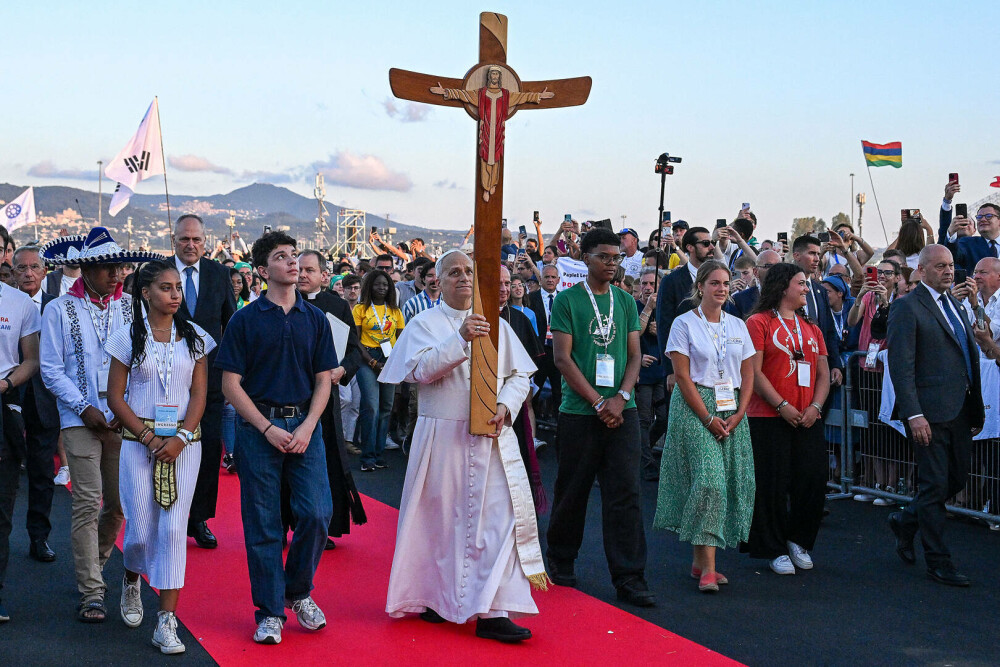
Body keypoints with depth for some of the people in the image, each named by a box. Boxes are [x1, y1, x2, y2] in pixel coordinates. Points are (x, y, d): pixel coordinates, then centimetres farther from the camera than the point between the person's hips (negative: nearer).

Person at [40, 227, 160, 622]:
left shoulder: (131, 307, 6)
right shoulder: (59, 311, 1)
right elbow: (51, 369, 0)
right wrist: (84, 408, -9)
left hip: (125, 420, 3)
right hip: (81, 420, -3)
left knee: (118, 504, 9)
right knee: (87, 505, -7)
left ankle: (93, 566, 33)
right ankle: (91, 592, -1)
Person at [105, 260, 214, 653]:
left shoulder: (194, 337, 6)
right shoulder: (128, 338, 2)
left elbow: (199, 394, 4)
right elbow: (115, 397, 1)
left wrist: (180, 438, -10)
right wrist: (148, 437, -9)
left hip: (184, 442, 1)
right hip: (138, 440, -1)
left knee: (174, 528, -5)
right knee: (140, 528, 0)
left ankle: (166, 624, -1)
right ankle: (131, 580, 35)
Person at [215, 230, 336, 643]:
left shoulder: (315, 319, 8)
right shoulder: (246, 321, 0)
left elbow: (323, 380, 9)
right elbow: (231, 384, -2)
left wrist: (307, 427, -6)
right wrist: (268, 429, -10)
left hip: (304, 427, 2)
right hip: (258, 427, -2)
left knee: (317, 513, -7)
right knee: (263, 524, 1)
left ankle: (299, 591, 17)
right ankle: (270, 612, 13)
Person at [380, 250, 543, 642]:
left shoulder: (495, 325, 12)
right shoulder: (424, 324, 3)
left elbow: (519, 375, 10)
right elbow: (421, 369, -14)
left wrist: (505, 407, -8)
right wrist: (461, 339, -24)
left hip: (491, 437, 3)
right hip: (442, 437, -2)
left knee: (499, 515, -7)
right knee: (441, 518, 6)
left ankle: (492, 612, -6)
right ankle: (433, 597, 24)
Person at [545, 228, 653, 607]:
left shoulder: (626, 302, 11)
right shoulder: (567, 300, -1)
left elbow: (635, 355, 9)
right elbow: (563, 358, -6)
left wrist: (621, 398, -8)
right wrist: (598, 403, -12)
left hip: (622, 411, 3)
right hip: (579, 412, -3)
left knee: (625, 492, -2)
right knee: (572, 491, 8)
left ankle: (629, 578, 1)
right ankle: (561, 562, 27)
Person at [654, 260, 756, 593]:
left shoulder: (738, 325, 13)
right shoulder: (685, 324, -1)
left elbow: (748, 375, 11)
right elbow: (683, 376, -7)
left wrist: (738, 414, -3)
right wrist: (708, 418, -13)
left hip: (732, 410, 5)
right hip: (695, 408, -5)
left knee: (732, 482, 0)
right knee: (709, 479, -15)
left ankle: (700, 559, 10)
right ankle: (708, 568, -14)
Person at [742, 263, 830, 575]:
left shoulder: (811, 328, 17)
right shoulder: (759, 322, -1)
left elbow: (823, 374, 13)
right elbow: (754, 372, -9)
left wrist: (815, 406, -4)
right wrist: (782, 406, -15)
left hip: (808, 419, 5)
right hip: (769, 418, -5)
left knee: (813, 480, 3)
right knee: (773, 485, -1)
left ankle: (798, 540, 22)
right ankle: (775, 550, 11)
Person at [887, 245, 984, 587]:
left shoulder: (957, 306, 17)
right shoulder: (907, 308, -8)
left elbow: (969, 357, 20)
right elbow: (900, 366, -14)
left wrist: (976, 410, 15)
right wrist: (913, 415, -21)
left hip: (960, 411, 8)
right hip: (930, 412, -8)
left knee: (957, 479, 13)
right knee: (935, 486, 0)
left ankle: (905, 521, 35)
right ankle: (938, 561, 11)